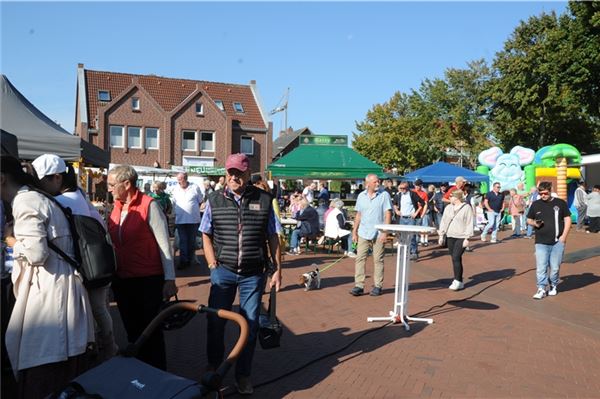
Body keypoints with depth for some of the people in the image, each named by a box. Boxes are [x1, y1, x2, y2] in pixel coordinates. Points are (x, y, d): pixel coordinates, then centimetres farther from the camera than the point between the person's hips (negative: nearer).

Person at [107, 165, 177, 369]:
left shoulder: (149, 205, -11)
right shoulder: (116, 208, 8)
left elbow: (164, 244, -12)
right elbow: (112, 244, 15)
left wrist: (170, 279, -15)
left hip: (148, 280, -6)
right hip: (122, 281, 6)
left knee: (151, 331, 4)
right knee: (132, 330, 17)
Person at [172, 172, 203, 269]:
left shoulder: (195, 187, -3)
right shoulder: (175, 189, 3)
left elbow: (200, 202, 7)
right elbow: (173, 204, 10)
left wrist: (193, 210, 3)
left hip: (193, 220, -1)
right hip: (180, 220, 1)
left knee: (191, 241, 9)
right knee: (183, 241, 0)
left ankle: (189, 260, 21)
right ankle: (183, 261, 3)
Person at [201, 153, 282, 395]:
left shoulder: (264, 200, -3)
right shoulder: (215, 201, 0)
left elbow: (272, 237, 2)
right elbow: (206, 236, 5)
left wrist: (277, 270, 0)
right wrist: (213, 266, -4)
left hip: (253, 274, 0)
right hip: (223, 271, 1)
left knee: (250, 324, 8)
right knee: (215, 321, 12)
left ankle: (243, 375, 26)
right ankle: (213, 366, 37)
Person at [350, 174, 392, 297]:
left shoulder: (384, 195, -2)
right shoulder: (361, 196, 9)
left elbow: (388, 214, -6)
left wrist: (385, 232, -13)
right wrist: (354, 231, 10)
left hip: (378, 233, -3)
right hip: (363, 233, 3)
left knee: (378, 260, 3)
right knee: (360, 258, -1)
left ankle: (377, 286, 13)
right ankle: (359, 285, 3)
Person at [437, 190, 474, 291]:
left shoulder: (466, 208, -5)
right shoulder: (448, 208, 11)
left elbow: (469, 224, -8)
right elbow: (444, 221, 15)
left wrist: (467, 238, -12)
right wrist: (441, 235, 11)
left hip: (461, 238, -6)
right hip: (450, 237, 6)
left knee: (456, 258, -13)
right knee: (454, 259, 8)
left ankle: (458, 281, -4)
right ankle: (458, 281, 18)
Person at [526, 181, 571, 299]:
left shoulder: (560, 203, 3)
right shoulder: (535, 204, 7)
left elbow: (567, 219, 4)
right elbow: (529, 220, 15)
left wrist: (564, 236, -5)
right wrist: (534, 223, -9)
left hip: (557, 242, -1)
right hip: (541, 242, 1)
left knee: (555, 267, 7)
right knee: (541, 267, -4)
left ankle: (553, 286, 27)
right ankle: (541, 289, 4)